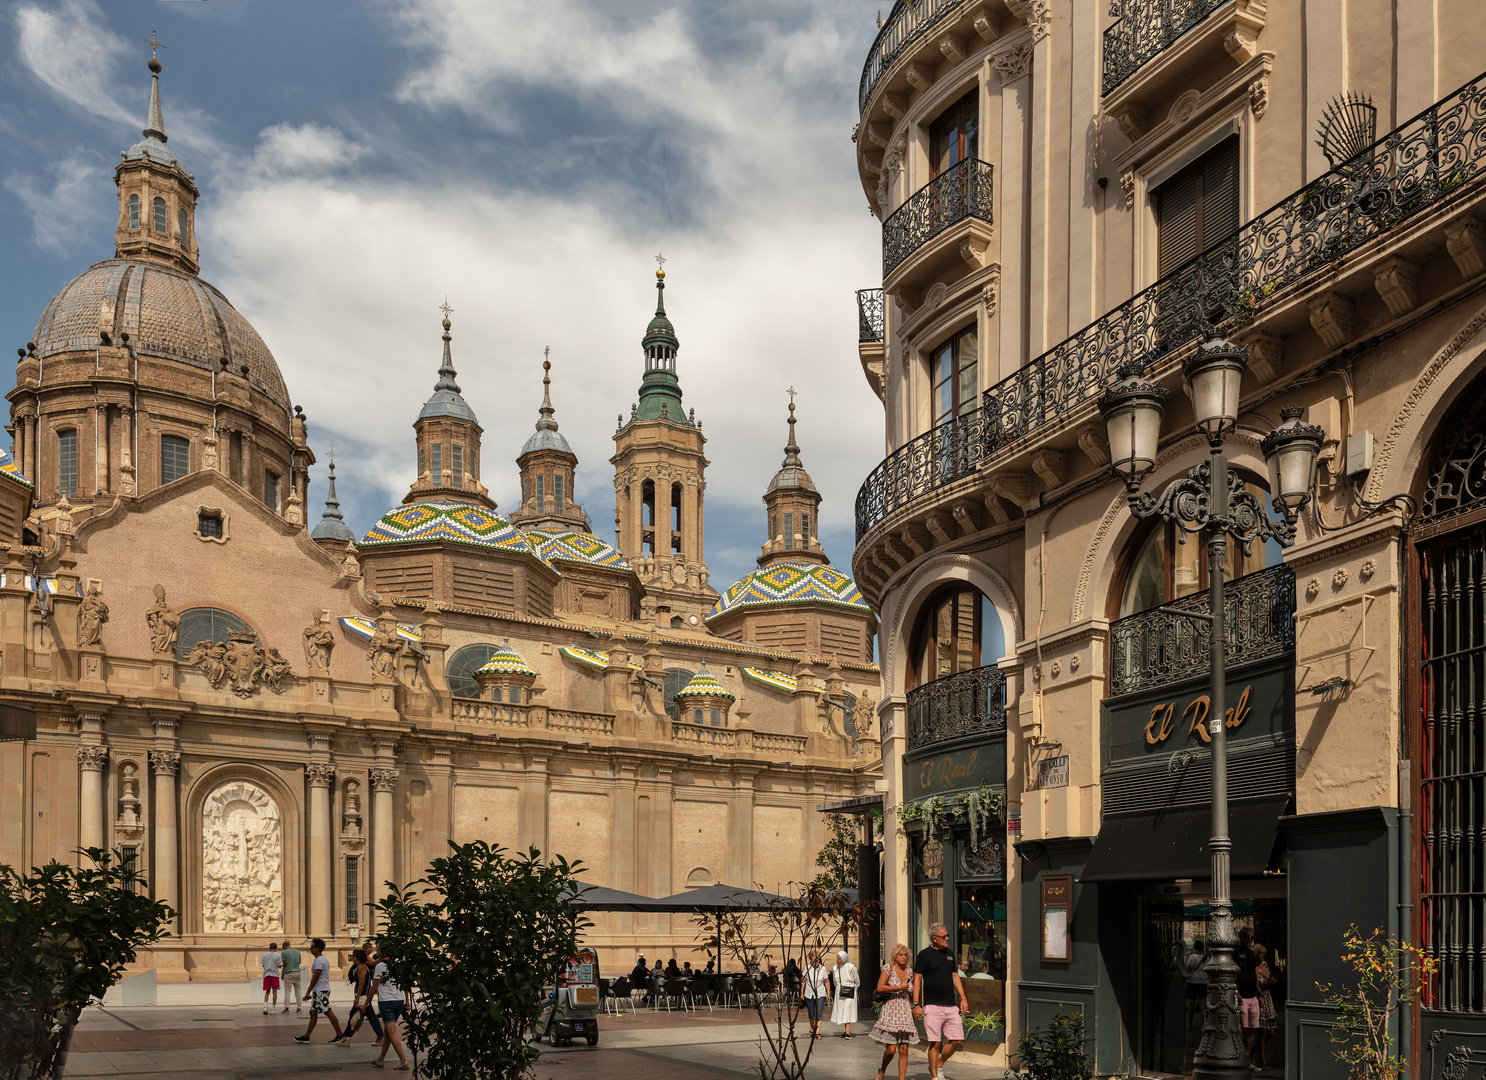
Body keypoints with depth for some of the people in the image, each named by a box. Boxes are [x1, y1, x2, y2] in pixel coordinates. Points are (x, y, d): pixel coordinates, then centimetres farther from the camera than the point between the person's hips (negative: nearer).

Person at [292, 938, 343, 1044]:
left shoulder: (319, 960, -15)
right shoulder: (324, 959, 17)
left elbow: (315, 978, -19)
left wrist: (308, 992, -17)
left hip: (320, 991, -11)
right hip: (318, 991, 11)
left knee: (328, 1012, -10)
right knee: (313, 1013, 13)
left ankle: (339, 1035, -9)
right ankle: (306, 1036, 18)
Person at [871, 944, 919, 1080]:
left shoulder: (909, 972, 12)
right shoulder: (888, 969, -3)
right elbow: (880, 988, -15)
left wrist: (915, 1007, 13)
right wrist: (899, 988, -14)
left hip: (905, 1011, 5)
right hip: (890, 1010, -5)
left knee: (904, 1050, -1)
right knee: (891, 1048, -8)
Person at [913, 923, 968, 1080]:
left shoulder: (949, 953, 15)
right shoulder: (924, 955, -2)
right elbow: (917, 979, -3)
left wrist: (963, 998, 13)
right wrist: (916, 1004, -8)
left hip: (951, 1006, 5)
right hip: (932, 1006, -5)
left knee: (956, 1040, 1)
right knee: (935, 1043, -6)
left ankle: (939, 1066, 21)